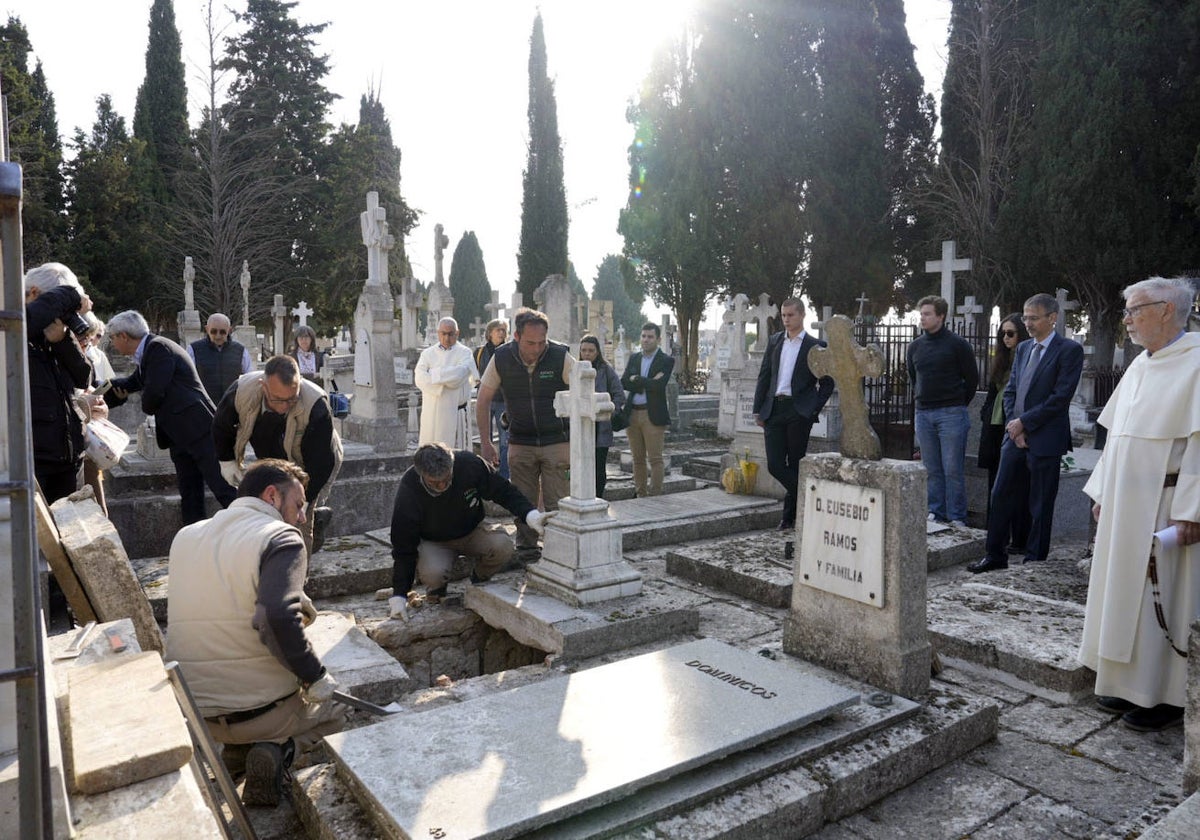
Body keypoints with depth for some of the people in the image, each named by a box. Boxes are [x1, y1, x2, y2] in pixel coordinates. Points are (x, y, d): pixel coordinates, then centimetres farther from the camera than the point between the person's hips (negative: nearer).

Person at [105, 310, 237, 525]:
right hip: (180, 435, 10)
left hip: (199, 428, -10)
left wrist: (147, 406, 3)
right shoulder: (148, 353, 19)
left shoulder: (159, 347, -10)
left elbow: (154, 392, -18)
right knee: (190, 497, 9)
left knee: (225, 490, -11)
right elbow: (128, 384, 36)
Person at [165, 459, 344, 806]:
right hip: (259, 709, -6)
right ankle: (276, 749, -4)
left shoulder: (184, 537, 6)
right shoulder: (281, 537, -16)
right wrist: (315, 676, -17)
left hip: (189, 711, 6)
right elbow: (278, 618, -31)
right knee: (335, 713, 24)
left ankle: (239, 748, 12)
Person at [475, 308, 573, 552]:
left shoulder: (560, 356, -14)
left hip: (557, 442, -2)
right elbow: (483, 401, 3)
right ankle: (525, 550, 23)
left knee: (557, 506, -4)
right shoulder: (501, 358, -8)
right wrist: (485, 442, 0)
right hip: (520, 443, 2)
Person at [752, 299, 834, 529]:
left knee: (795, 464, 3)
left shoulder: (815, 346, 1)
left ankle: (791, 515, 16)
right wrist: (758, 409, 7)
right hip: (773, 410, 4)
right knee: (775, 465, -3)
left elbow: (827, 382, 4)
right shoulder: (774, 341, 13)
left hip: (798, 412, -4)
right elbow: (764, 376, 13)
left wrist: (814, 409, -5)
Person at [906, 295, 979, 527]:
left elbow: (972, 379, 1)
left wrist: (957, 404, 6)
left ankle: (956, 517, 5)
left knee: (953, 469, -3)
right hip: (923, 414, 5)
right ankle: (935, 512, 17)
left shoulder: (957, 344, -4)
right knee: (931, 469, 9)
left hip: (951, 414, -4)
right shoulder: (915, 346, 10)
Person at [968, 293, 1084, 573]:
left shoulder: (1069, 350, -7)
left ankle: (1035, 561, 16)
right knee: (1001, 496, 8)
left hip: (1045, 440, -6)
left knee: (1041, 506, 4)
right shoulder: (1023, 349, 13)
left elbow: (1061, 397, -14)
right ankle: (996, 555, 18)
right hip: (1016, 436, 6)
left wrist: (1024, 422, -13)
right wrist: (1013, 426, -2)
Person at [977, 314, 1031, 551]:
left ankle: (1019, 540, 5)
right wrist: (985, 416, 12)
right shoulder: (1001, 360, 16)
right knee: (996, 485, 11)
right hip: (996, 429, 7)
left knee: (1018, 486, -2)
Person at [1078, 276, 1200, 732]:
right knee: (1125, 592, 13)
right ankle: (1131, 684, 26)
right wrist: (1102, 493, 14)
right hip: (1124, 506, 8)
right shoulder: (1139, 366, 12)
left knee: (1163, 599, 1)